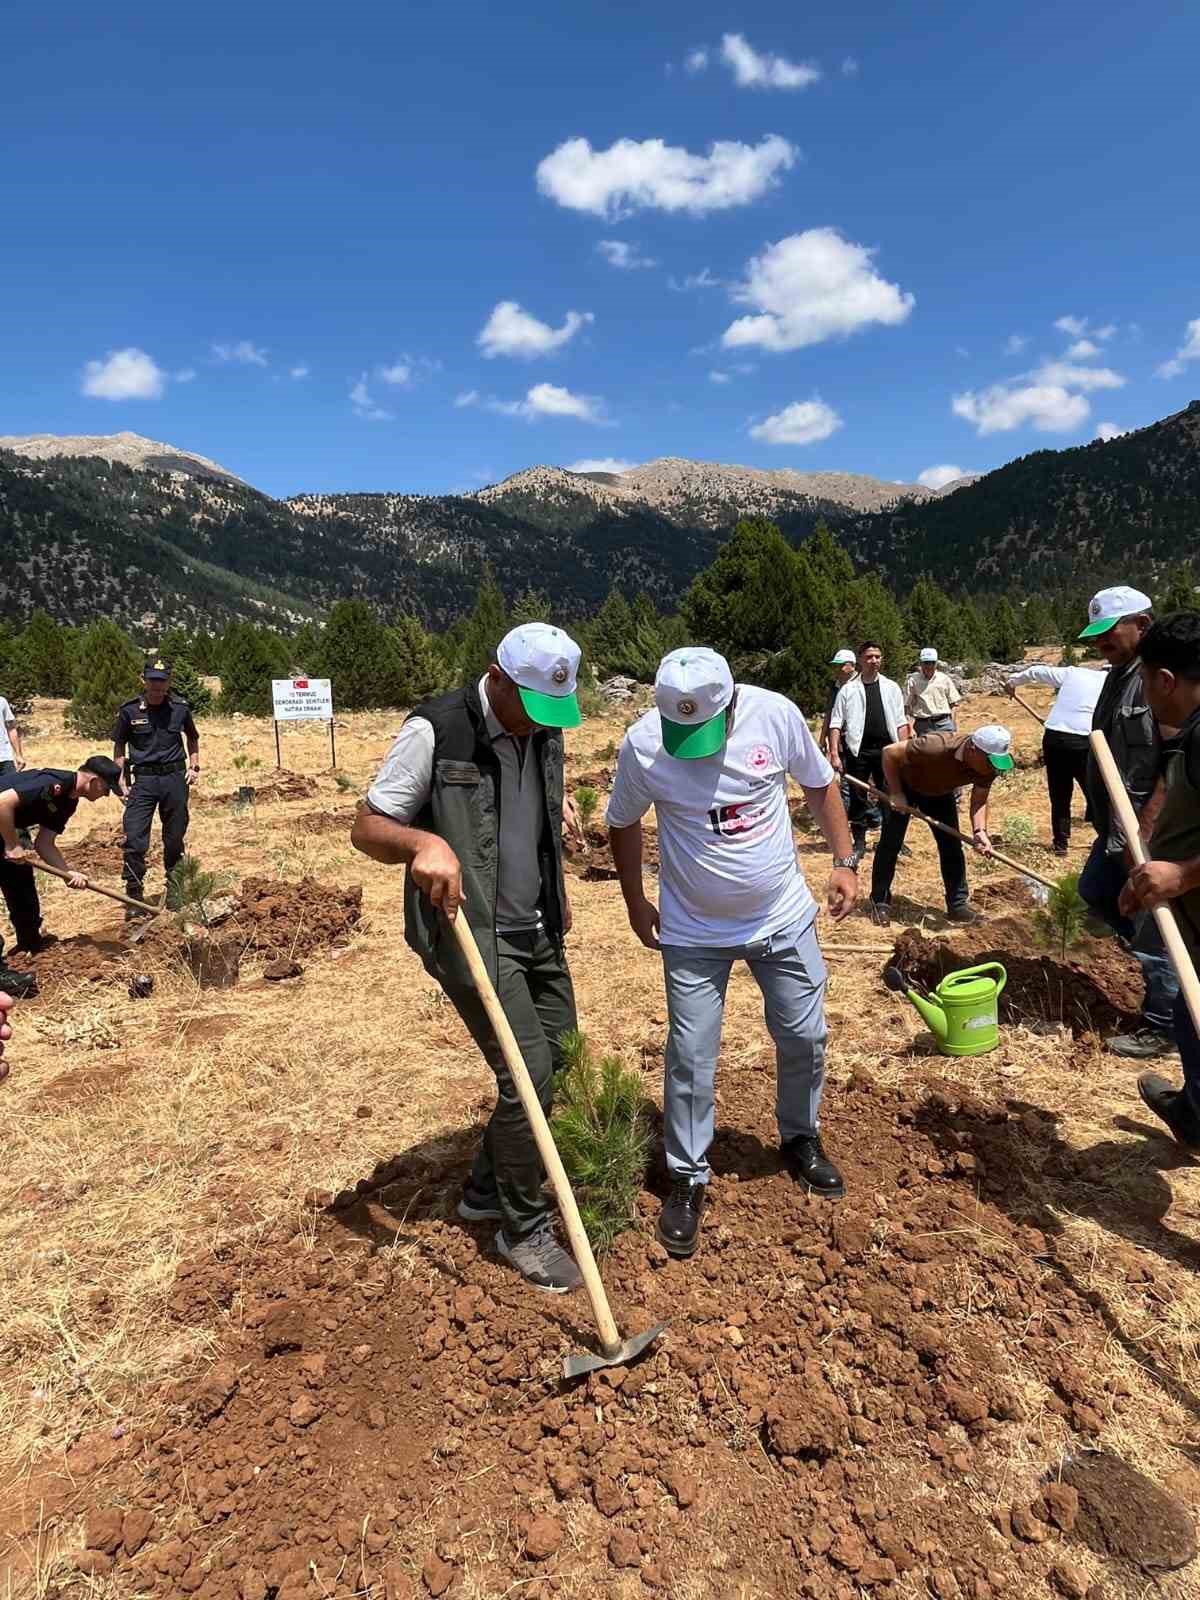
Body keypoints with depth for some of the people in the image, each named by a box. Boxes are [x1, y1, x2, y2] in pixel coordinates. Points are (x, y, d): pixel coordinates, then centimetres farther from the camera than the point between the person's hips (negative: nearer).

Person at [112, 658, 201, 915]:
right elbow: (119, 746, 7)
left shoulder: (180, 708, 2)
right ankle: (134, 896, 2)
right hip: (143, 780, -1)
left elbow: (192, 738, 19)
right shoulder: (129, 710, -1)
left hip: (175, 778, 1)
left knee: (175, 838, 10)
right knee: (134, 839, -7)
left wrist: (194, 766, 8)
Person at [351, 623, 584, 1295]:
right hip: (470, 933, -7)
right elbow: (367, 828, -13)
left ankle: (487, 1189, 35)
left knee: (561, 1061, 13)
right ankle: (524, 1229, 14)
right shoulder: (435, 731, -16)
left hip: (537, 931, 8)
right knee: (528, 1072, -10)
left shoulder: (547, 732, 5)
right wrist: (422, 842, -33)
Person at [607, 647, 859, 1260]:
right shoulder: (641, 744, -19)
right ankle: (687, 1179, 24)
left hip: (784, 918, 2)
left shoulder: (775, 714, -16)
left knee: (804, 1037, 13)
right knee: (690, 1058, 3)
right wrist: (636, 902, 4)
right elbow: (623, 825, -1)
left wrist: (845, 862, 0)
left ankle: (801, 1140, 40)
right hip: (694, 933, -1)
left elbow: (820, 785, 2)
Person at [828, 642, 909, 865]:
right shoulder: (848, 690, 2)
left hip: (886, 749, 2)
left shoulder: (891, 688, 9)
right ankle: (859, 843, 15)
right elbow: (836, 723, -1)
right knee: (858, 798, 4)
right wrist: (834, 753, -10)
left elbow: (901, 722, 8)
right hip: (858, 750, -2)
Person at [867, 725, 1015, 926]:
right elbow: (890, 752, -33)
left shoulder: (989, 766, -25)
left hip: (940, 791, 5)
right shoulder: (937, 747, -42)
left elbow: (979, 802, -15)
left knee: (952, 845, 1)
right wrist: (896, 793, -28)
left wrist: (980, 831, -33)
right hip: (903, 783, -5)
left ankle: (957, 904, 10)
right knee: (891, 844, -5)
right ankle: (880, 902, 7)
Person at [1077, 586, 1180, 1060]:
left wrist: (1141, 835, -26)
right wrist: (1110, 825, 19)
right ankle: (1158, 955, 40)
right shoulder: (1119, 674, 11)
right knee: (1095, 892, 24)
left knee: (1154, 928, 1)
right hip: (1118, 825, 10)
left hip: (1153, 831, -10)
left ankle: (1163, 1029, 18)